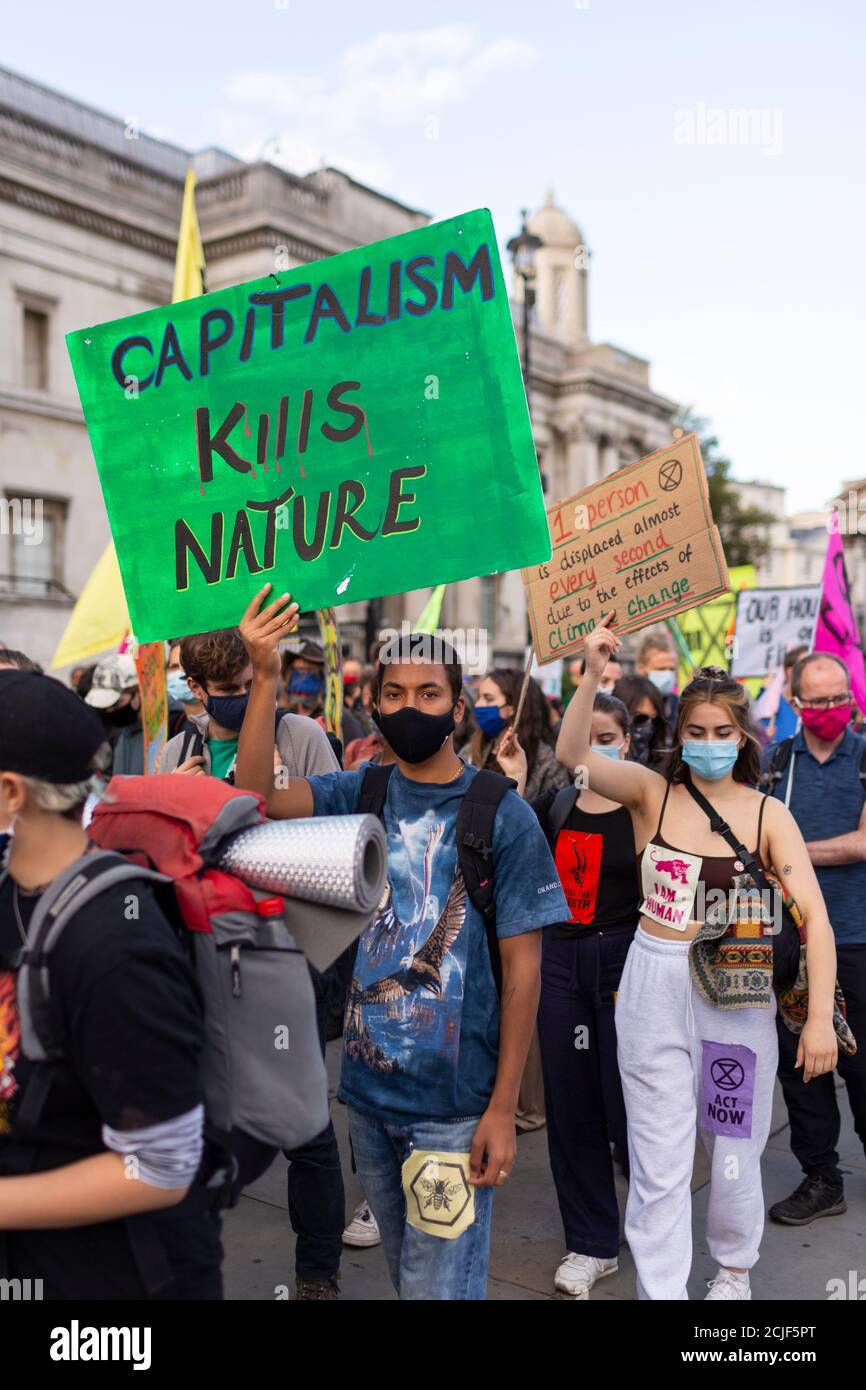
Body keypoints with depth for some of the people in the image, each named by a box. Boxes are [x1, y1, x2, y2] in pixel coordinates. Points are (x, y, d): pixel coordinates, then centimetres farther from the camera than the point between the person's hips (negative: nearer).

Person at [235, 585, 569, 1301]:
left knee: (440, 1285, 4)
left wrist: (504, 1108, -11)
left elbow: (523, 967, -9)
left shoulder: (503, 816, -10)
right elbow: (257, 794, -17)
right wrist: (266, 677, -26)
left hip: (456, 1105, -4)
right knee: (404, 1270, 22)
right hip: (368, 1088, 4)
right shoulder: (359, 794, 0)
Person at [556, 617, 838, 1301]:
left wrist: (820, 1018, -16)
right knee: (660, 1160, 4)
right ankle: (660, 1289, 20)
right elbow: (573, 753, -15)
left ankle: (734, 1268, 42)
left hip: (738, 994, 1)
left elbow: (815, 917, -8)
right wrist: (593, 673, -28)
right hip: (655, 989, 0)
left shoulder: (767, 813, -4)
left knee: (735, 1151, 15)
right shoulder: (653, 793, -2)